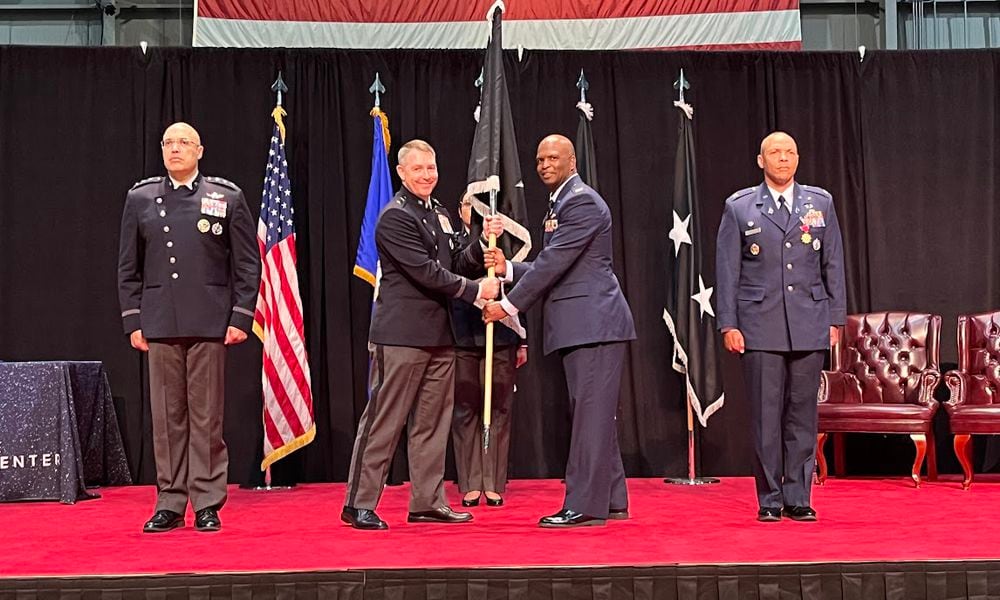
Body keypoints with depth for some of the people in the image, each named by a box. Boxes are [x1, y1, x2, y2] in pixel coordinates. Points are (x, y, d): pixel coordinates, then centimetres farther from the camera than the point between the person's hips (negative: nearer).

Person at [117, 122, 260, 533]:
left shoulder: (227, 198, 5)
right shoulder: (140, 198, 11)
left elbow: (248, 264, 4)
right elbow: (128, 267, 11)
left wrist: (241, 318, -4)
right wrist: (133, 321, 4)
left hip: (210, 324, -2)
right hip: (159, 325, 2)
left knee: (206, 417, 1)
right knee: (167, 417, 5)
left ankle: (207, 506, 9)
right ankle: (170, 504, 14)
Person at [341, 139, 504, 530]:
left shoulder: (439, 214, 18)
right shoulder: (395, 217, -10)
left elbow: (455, 265, 16)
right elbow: (426, 272, -16)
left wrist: (482, 245, 0)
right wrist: (475, 291, -14)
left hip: (439, 335, 9)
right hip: (402, 333, -8)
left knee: (432, 422, 11)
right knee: (384, 420, -4)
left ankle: (427, 502, 19)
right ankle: (359, 504, 3)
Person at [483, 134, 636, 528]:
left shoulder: (582, 202, -11)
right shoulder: (561, 204, 21)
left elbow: (554, 263, -17)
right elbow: (550, 268, 20)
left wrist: (509, 305, -13)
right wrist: (507, 270, 5)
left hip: (594, 323, -11)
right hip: (581, 327, 11)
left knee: (591, 413, -9)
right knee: (593, 414, 13)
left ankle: (584, 506, -7)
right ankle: (611, 500, 20)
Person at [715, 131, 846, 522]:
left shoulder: (821, 203, 10)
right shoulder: (739, 207, 5)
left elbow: (833, 264, 11)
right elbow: (727, 269, 4)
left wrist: (836, 319, 6)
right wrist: (728, 324, -2)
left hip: (809, 327, 2)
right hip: (760, 327, -1)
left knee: (802, 414, 4)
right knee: (766, 415, 0)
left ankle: (798, 498, 13)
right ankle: (770, 499, 9)